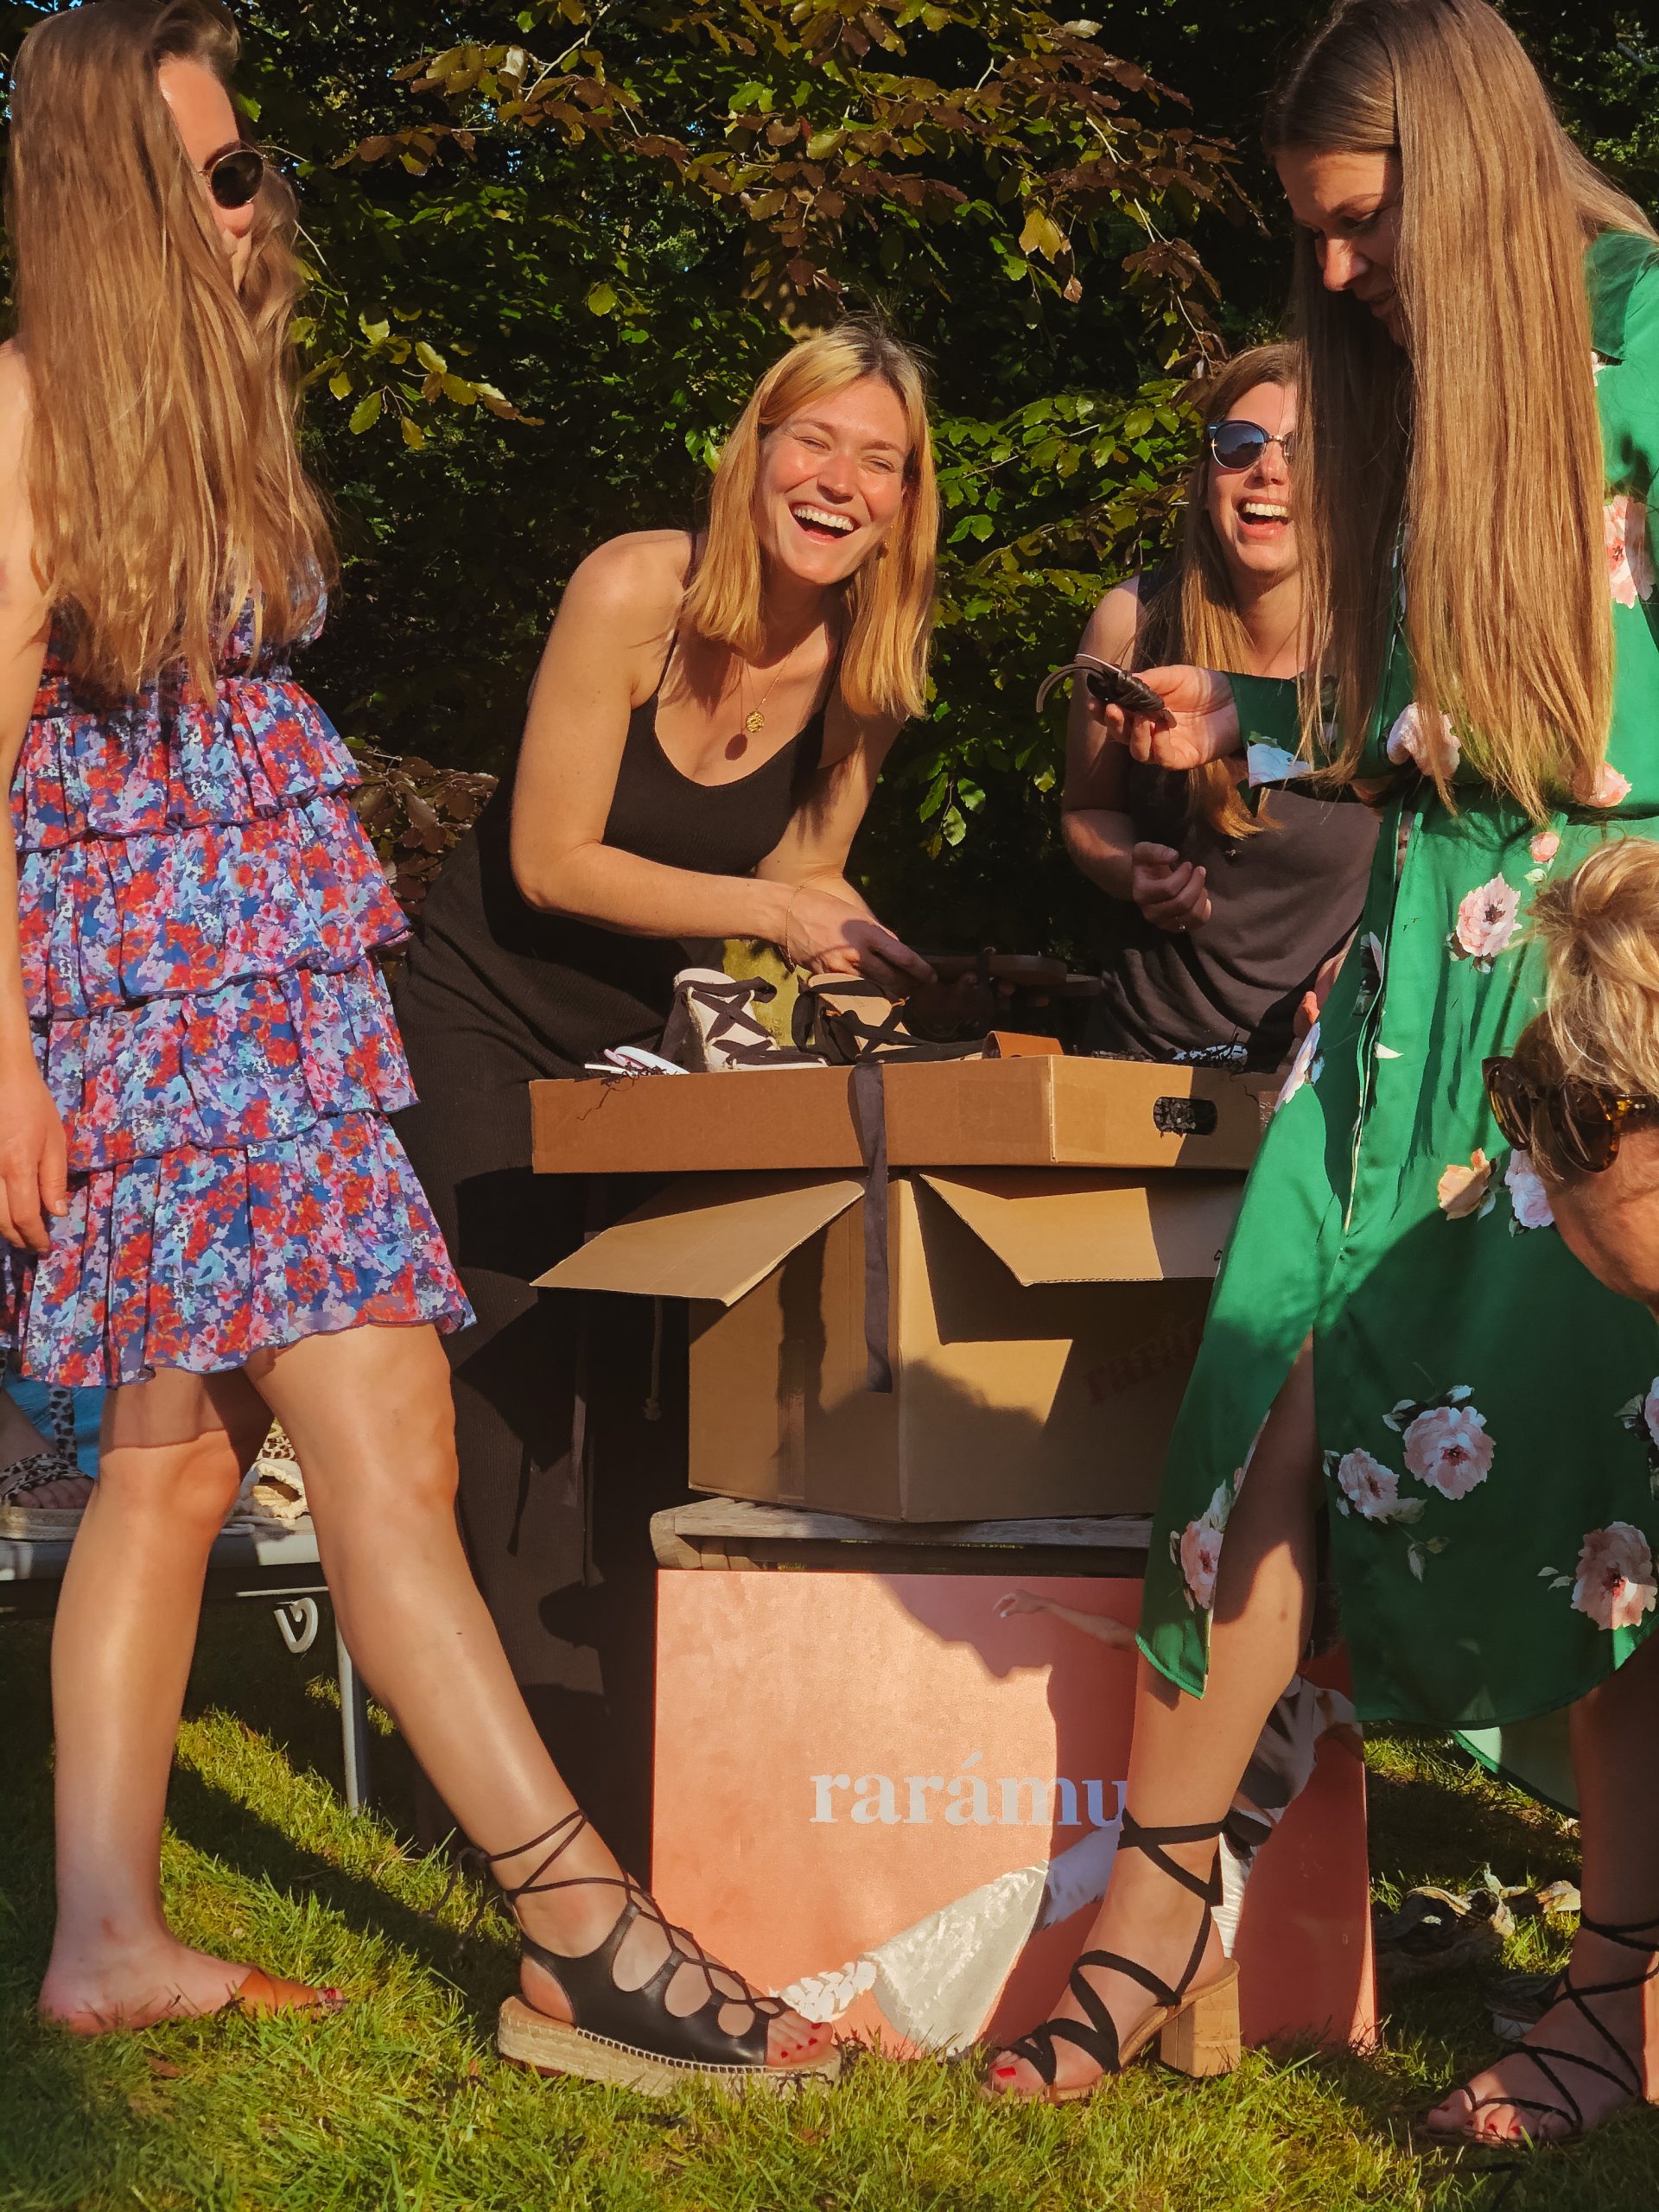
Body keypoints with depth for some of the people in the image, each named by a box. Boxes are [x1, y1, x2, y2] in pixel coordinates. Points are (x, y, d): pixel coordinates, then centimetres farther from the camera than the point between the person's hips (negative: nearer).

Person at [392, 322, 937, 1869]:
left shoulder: (867, 658, -7)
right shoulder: (633, 594, -23)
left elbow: (801, 876, 3)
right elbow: (551, 861, -21)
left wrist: (844, 946, -19)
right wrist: (768, 908, -26)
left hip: (661, 1043, 5)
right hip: (492, 1025, -4)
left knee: (655, 1402, 2)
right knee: (524, 1387, -11)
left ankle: (648, 1782, 12)